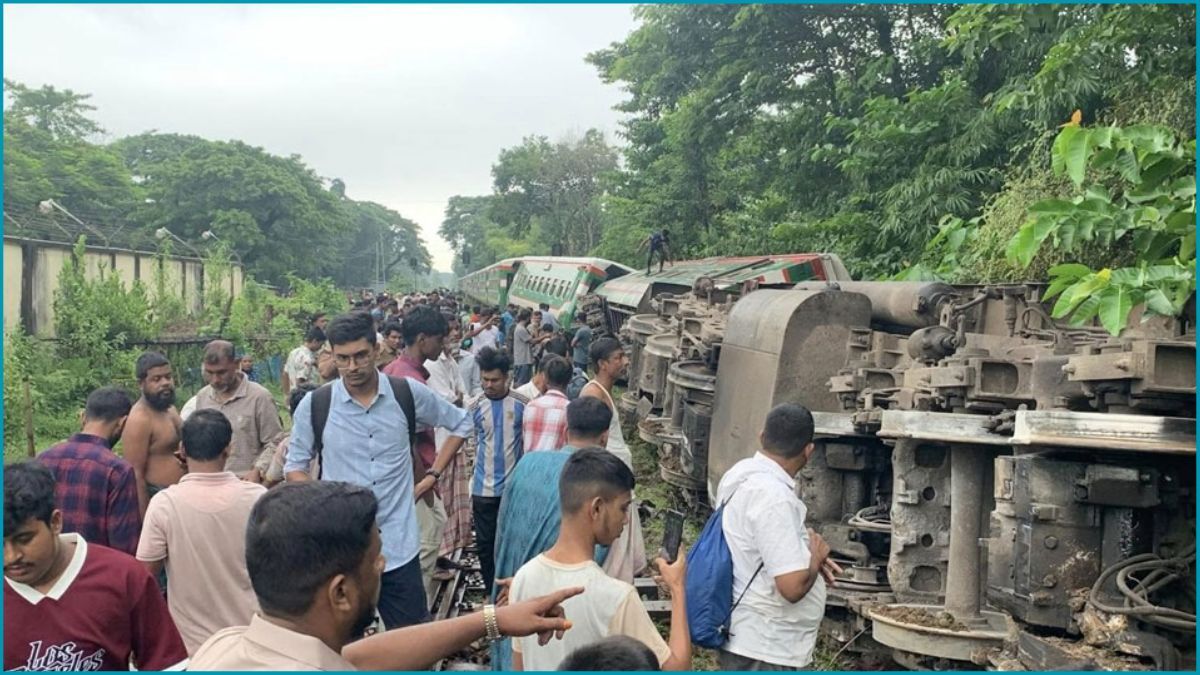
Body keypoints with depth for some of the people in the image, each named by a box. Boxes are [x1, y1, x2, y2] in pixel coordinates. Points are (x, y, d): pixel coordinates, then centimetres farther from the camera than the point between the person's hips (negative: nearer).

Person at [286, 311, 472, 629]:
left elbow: (460, 424, 13)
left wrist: (432, 475, 5)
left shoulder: (408, 394, -3)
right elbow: (295, 467, 9)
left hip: (399, 546, 0)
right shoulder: (314, 405, -4)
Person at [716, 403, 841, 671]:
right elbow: (793, 585, -30)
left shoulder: (744, 473, 3)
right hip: (763, 648, -10)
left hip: (750, 638, 10)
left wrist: (806, 555, 7)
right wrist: (815, 556, -10)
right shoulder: (772, 496, -26)